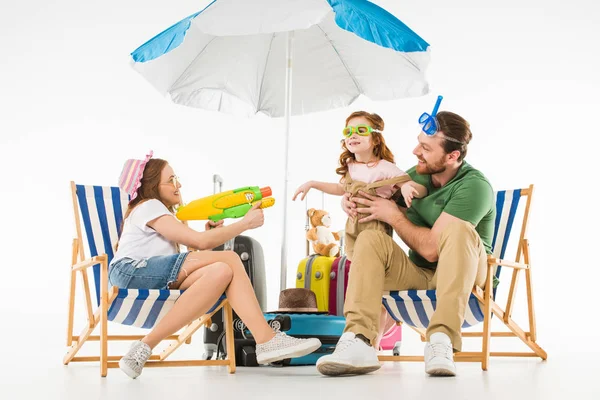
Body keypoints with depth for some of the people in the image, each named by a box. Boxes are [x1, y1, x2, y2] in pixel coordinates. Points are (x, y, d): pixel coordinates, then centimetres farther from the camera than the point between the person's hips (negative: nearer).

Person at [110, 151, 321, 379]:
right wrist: (246, 223, -5)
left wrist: (211, 234, 1)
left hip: (157, 279, 8)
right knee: (228, 259, -23)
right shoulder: (148, 207, 0)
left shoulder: (162, 213, 31)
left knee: (221, 272, -20)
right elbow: (200, 242, -11)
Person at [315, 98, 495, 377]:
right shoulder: (416, 176, -1)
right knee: (371, 239, -20)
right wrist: (353, 201, -7)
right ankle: (359, 342, -38)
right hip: (419, 273, 6)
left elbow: (431, 248, -28)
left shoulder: (474, 186, -22)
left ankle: (441, 340, -43)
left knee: (458, 230, -35)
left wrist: (393, 216, -16)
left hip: (461, 273, -6)